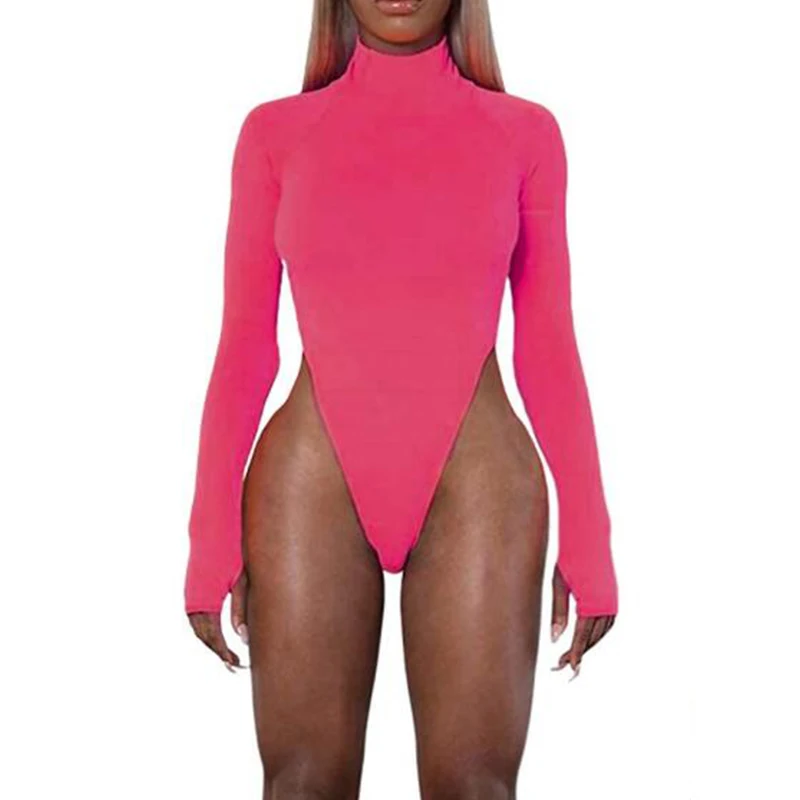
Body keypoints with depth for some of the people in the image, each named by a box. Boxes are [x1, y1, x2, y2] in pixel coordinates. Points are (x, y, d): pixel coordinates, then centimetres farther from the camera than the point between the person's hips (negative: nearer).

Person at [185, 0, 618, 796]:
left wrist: (586, 535, 2)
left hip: (478, 488, 0)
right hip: (311, 485, 0)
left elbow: (548, 347, 5)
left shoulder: (524, 132, 5)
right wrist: (213, 536, 0)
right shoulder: (275, 132, 5)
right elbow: (244, 344, 4)